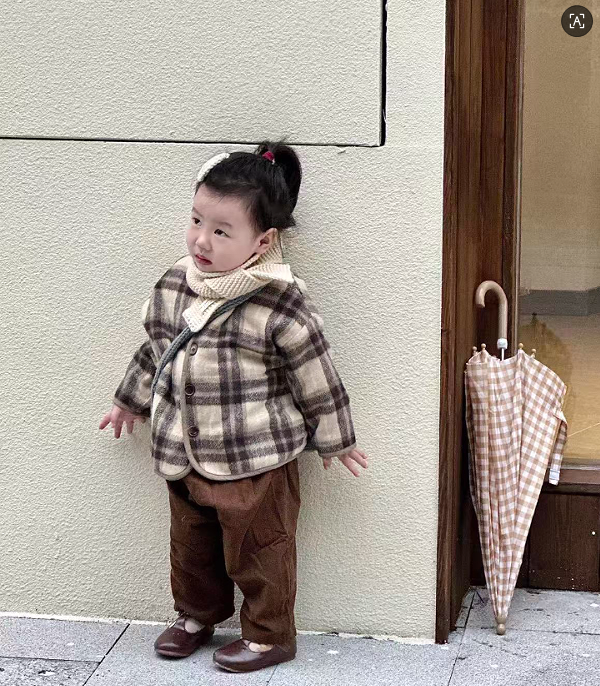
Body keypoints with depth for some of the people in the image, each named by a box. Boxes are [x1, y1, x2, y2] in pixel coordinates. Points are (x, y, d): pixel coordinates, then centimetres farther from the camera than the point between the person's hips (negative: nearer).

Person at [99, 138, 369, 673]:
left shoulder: (281, 304, -21)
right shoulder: (174, 285, -4)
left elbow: (316, 378, -10)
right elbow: (155, 348, 14)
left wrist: (334, 441, -1)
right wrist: (132, 401, 25)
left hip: (256, 463, -6)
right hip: (185, 457, 6)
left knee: (257, 554, 11)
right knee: (191, 548, 23)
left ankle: (269, 635, 32)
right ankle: (198, 615, 46)